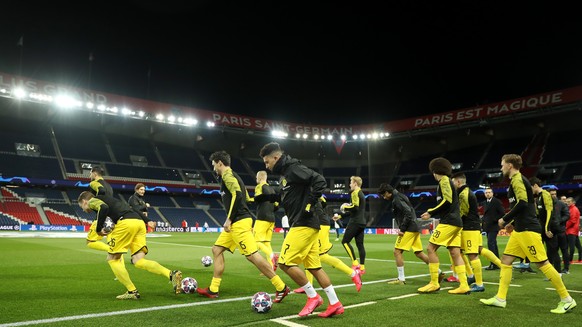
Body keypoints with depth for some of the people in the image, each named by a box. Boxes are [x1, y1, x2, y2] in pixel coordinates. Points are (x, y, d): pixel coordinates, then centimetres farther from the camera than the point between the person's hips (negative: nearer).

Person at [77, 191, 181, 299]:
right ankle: (172, 274, -19)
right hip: (139, 222, 7)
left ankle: (132, 291, 4)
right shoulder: (107, 199, 37)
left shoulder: (92, 201, 14)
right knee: (138, 261, 1)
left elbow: (104, 208, -11)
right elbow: (131, 208, 30)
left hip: (126, 222, -7)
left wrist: (99, 229, -1)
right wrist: (147, 221, 25)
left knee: (112, 259, 9)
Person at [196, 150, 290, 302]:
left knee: (252, 255, -12)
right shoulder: (232, 176, 21)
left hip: (239, 222, -11)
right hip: (237, 222, 11)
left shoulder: (227, 175, -8)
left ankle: (281, 287, -7)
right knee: (217, 249, 12)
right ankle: (213, 289, 16)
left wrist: (229, 219, -19)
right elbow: (246, 197, 22)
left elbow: (237, 195, -23)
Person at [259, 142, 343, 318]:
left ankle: (313, 297, 3)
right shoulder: (285, 173, 18)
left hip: (304, 225, -10)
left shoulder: (294, 168, -12)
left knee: (285, 262, -8)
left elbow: (320, 181, -20)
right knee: (314, 266, 10)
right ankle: (335, 304, 13)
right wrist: (272, 197, 14)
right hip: (307, 226, 10)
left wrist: (310, 204, -20)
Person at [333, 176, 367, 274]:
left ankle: (355, 263, -8)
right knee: (360, 244, 7)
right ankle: (362, 267, 6)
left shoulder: (355, 193, -10)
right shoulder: (361, 194, 20)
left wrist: (345, 207, -5)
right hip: (362, 222, 9)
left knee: (345, 241, -3)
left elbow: (355, 207, -22)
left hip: (355, 222, -9)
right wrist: (340, 216, 25)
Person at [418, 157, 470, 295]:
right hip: (455, 222, 9)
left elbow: (447, 201, -18)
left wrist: (431, 212, -12)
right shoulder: (448, 181, 21)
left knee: (431, 248, -7)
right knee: (455, 253, 6)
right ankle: (464, 286, 4)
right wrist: (431, 212, 16)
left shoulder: (444, 180, -7)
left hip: (449, 222, -9)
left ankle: (434, 283, -5)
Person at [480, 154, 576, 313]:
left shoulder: (517, 179, -11)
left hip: (527, 229, -10)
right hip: (520, 229, 10)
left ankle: (567, 300, 5)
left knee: (542, 263, -6)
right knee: (506, 260, 6)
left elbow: (522, 203, -22)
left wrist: (505, 219, -13)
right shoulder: (518, 180, 19)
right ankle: (500, 298, 7)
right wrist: (513, 223, 19)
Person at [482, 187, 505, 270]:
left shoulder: (497, 202, -7)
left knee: (491, 244, -14)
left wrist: (495, 220, -14)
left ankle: (493, 264, -12)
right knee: (493, 245, 11)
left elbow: (502, 213, -11)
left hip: (493, 227, -8)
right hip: (487, 227, 8)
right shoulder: (485, 203, 16)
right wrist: (484, 221, 10)